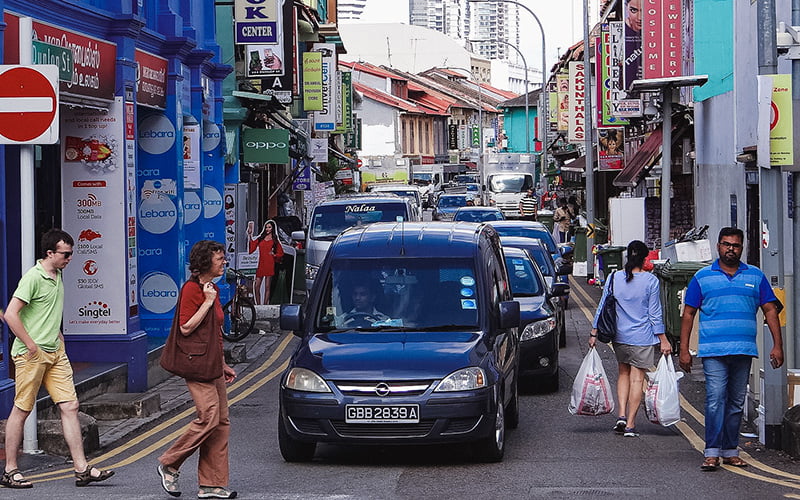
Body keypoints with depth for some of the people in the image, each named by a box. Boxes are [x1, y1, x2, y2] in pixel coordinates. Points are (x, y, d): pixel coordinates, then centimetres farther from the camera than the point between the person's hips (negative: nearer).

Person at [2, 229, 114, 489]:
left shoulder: (58, 275, 13)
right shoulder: (33, 277, -14)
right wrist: (31, 346, -17)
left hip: (55, 352, 8)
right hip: (31, 354, -8)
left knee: (70, 406, 2)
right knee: (21, 410, 0)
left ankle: (82, 468, 2)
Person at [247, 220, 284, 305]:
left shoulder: (275, 241, 10)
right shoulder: (260, 239, 15)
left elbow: (281, 253, 11)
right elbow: (251, 249, 6)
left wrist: (274, 255, -8)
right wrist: (250, 236, 4)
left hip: (269, 265, -2)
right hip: (260, 265, 2)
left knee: (267, 287, -2)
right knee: (256, 286, -4)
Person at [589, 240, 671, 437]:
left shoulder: (614, 278, -1)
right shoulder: (651, 281, -9)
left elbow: (602, 308, 3)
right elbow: (655, 313, -7)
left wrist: (594, 333, 11)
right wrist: (663, 339, 0)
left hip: (620, 337, 3)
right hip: (642, 338, -3)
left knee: (623, 374, 20)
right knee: (637, 379, 4)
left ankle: (622, 415, 5)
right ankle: (630, 424, 5)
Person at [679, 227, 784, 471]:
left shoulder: (755, 276, 10)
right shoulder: (702, 277, 6)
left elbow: (770, 310, 10)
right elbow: (688, 314, 8)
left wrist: (777, 345, 1)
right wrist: (684, 350, 2)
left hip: (744, 350, 3)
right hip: (713, 350, -3)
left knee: (737, 402, 7)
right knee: (715, 399, -12)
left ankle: (730, 451, 15)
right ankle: (711, 452, -12)